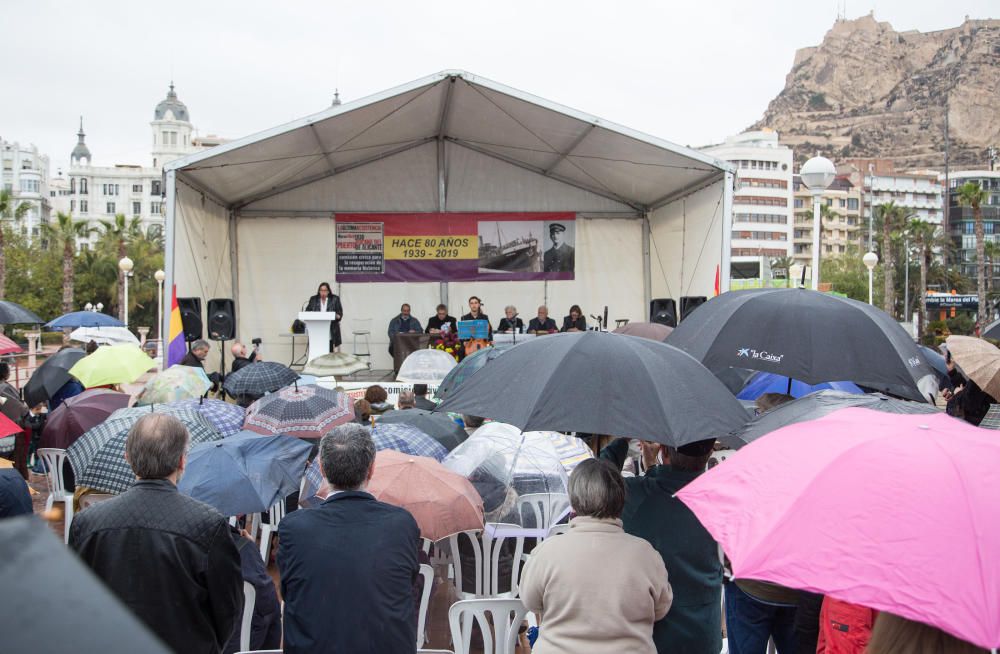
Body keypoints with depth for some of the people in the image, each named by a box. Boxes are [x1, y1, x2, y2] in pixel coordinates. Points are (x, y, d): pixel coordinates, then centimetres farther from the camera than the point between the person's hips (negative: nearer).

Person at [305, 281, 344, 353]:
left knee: (331, 351, -7)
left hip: (332, 331, -1)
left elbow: (340, 313, 5)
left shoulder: (335, 299, 7)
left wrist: (337, 316, -17)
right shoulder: (313, 299, 12)